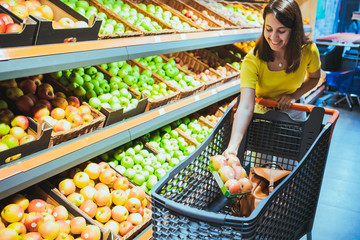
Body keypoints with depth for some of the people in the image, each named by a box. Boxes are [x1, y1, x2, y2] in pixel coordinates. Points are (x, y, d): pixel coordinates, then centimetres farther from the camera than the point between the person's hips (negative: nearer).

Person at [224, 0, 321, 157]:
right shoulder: (253, 60, -31)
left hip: (293, 112, 2)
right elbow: (246, 107, -40)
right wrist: (232, 147, -52)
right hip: (261, 113, -2)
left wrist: (294, 95, -18)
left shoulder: (308, 51, -22)